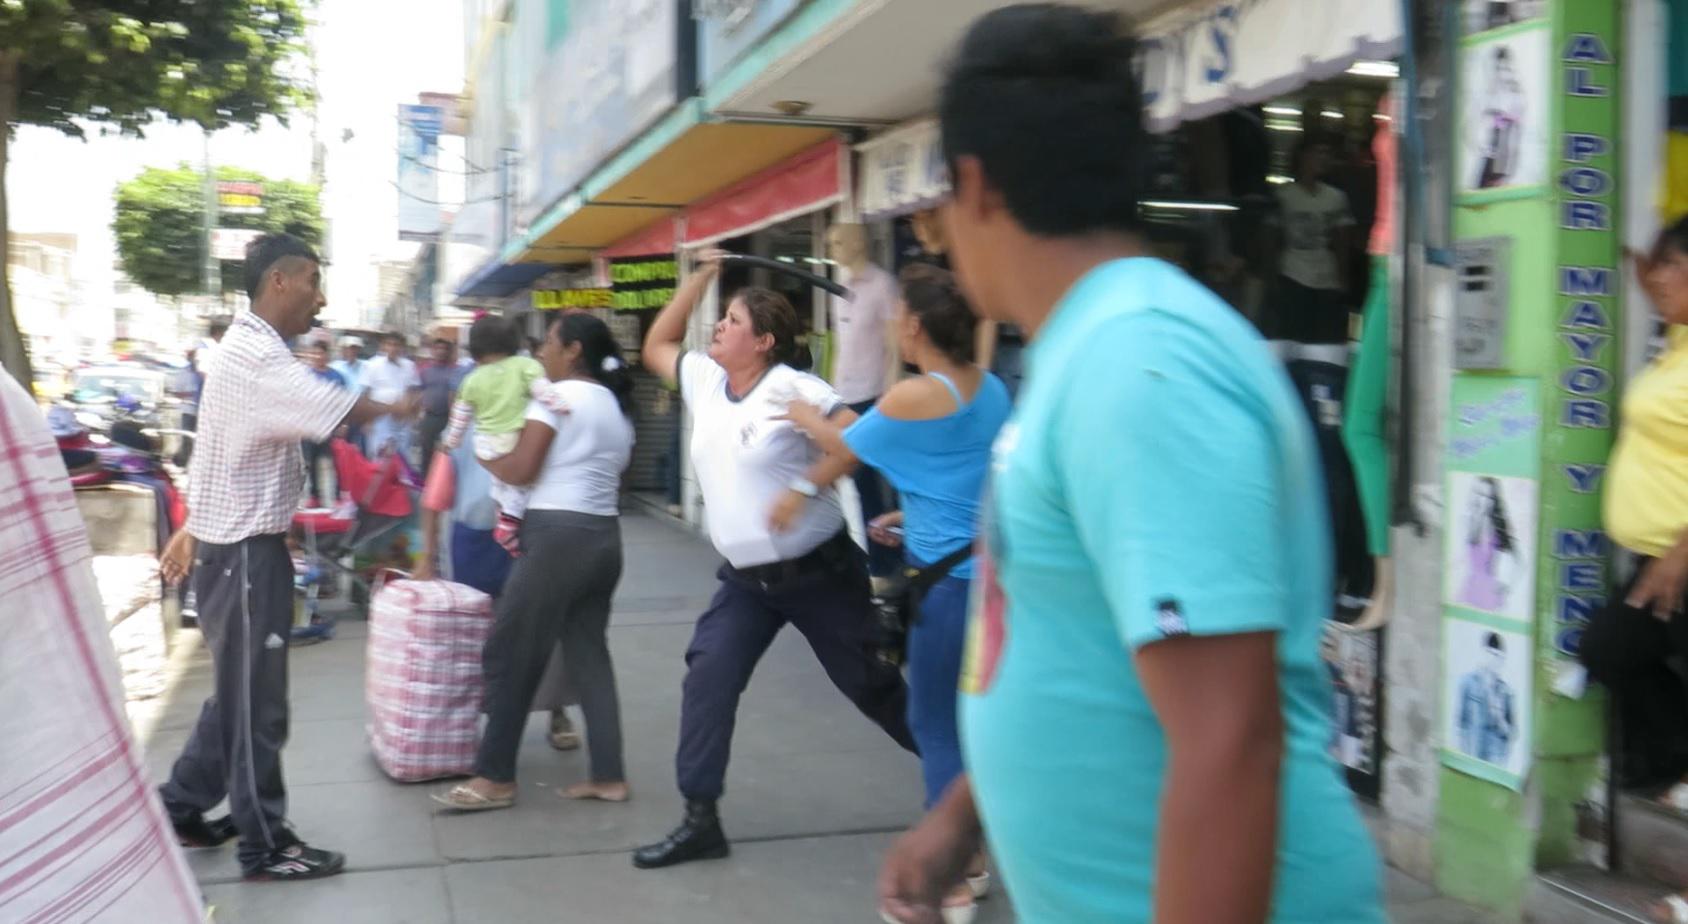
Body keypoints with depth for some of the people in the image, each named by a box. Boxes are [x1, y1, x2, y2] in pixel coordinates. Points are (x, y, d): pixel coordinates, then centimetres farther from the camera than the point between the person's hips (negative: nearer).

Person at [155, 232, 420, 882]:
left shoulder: (250, 350, 15)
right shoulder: (256, 356, -20)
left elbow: (217, 450, 20)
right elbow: (336, 411, -29)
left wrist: (192, 529, 23)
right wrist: (395, 408, -9)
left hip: (238, 543, 10)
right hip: (245, 553, -10)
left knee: (240, 692, 20)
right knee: (255, 702, 0)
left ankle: (181, 807, 32)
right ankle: (266, 846, 11)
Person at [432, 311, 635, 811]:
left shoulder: (557, 395, -6)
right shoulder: (617, 409, 18)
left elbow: (521, 470, -11)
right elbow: (601, 471, 13)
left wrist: (483, 456, 7)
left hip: (558, 535, -8)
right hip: (605, 536, 8)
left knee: (510, 654, 0)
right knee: (590, 654, 12)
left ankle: (495, 778, 5)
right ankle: (609, 775, 11)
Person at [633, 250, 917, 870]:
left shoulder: (791, 388, -17)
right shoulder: (705, 380, 5)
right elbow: (655, 348, 18)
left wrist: (802, 487, -31)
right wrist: (700, 278, 11)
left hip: (817, 571, -6)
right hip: (746, 579, 6)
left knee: (866, 683, 6)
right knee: (706, 683, -7)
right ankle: (700, 821, 1)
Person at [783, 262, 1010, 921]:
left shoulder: (914, 396, -16)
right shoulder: (992, 389, 6)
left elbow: (847, 447, 1)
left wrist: (806, 417, 19)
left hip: (951, 580, -8)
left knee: (935, 725, 3)